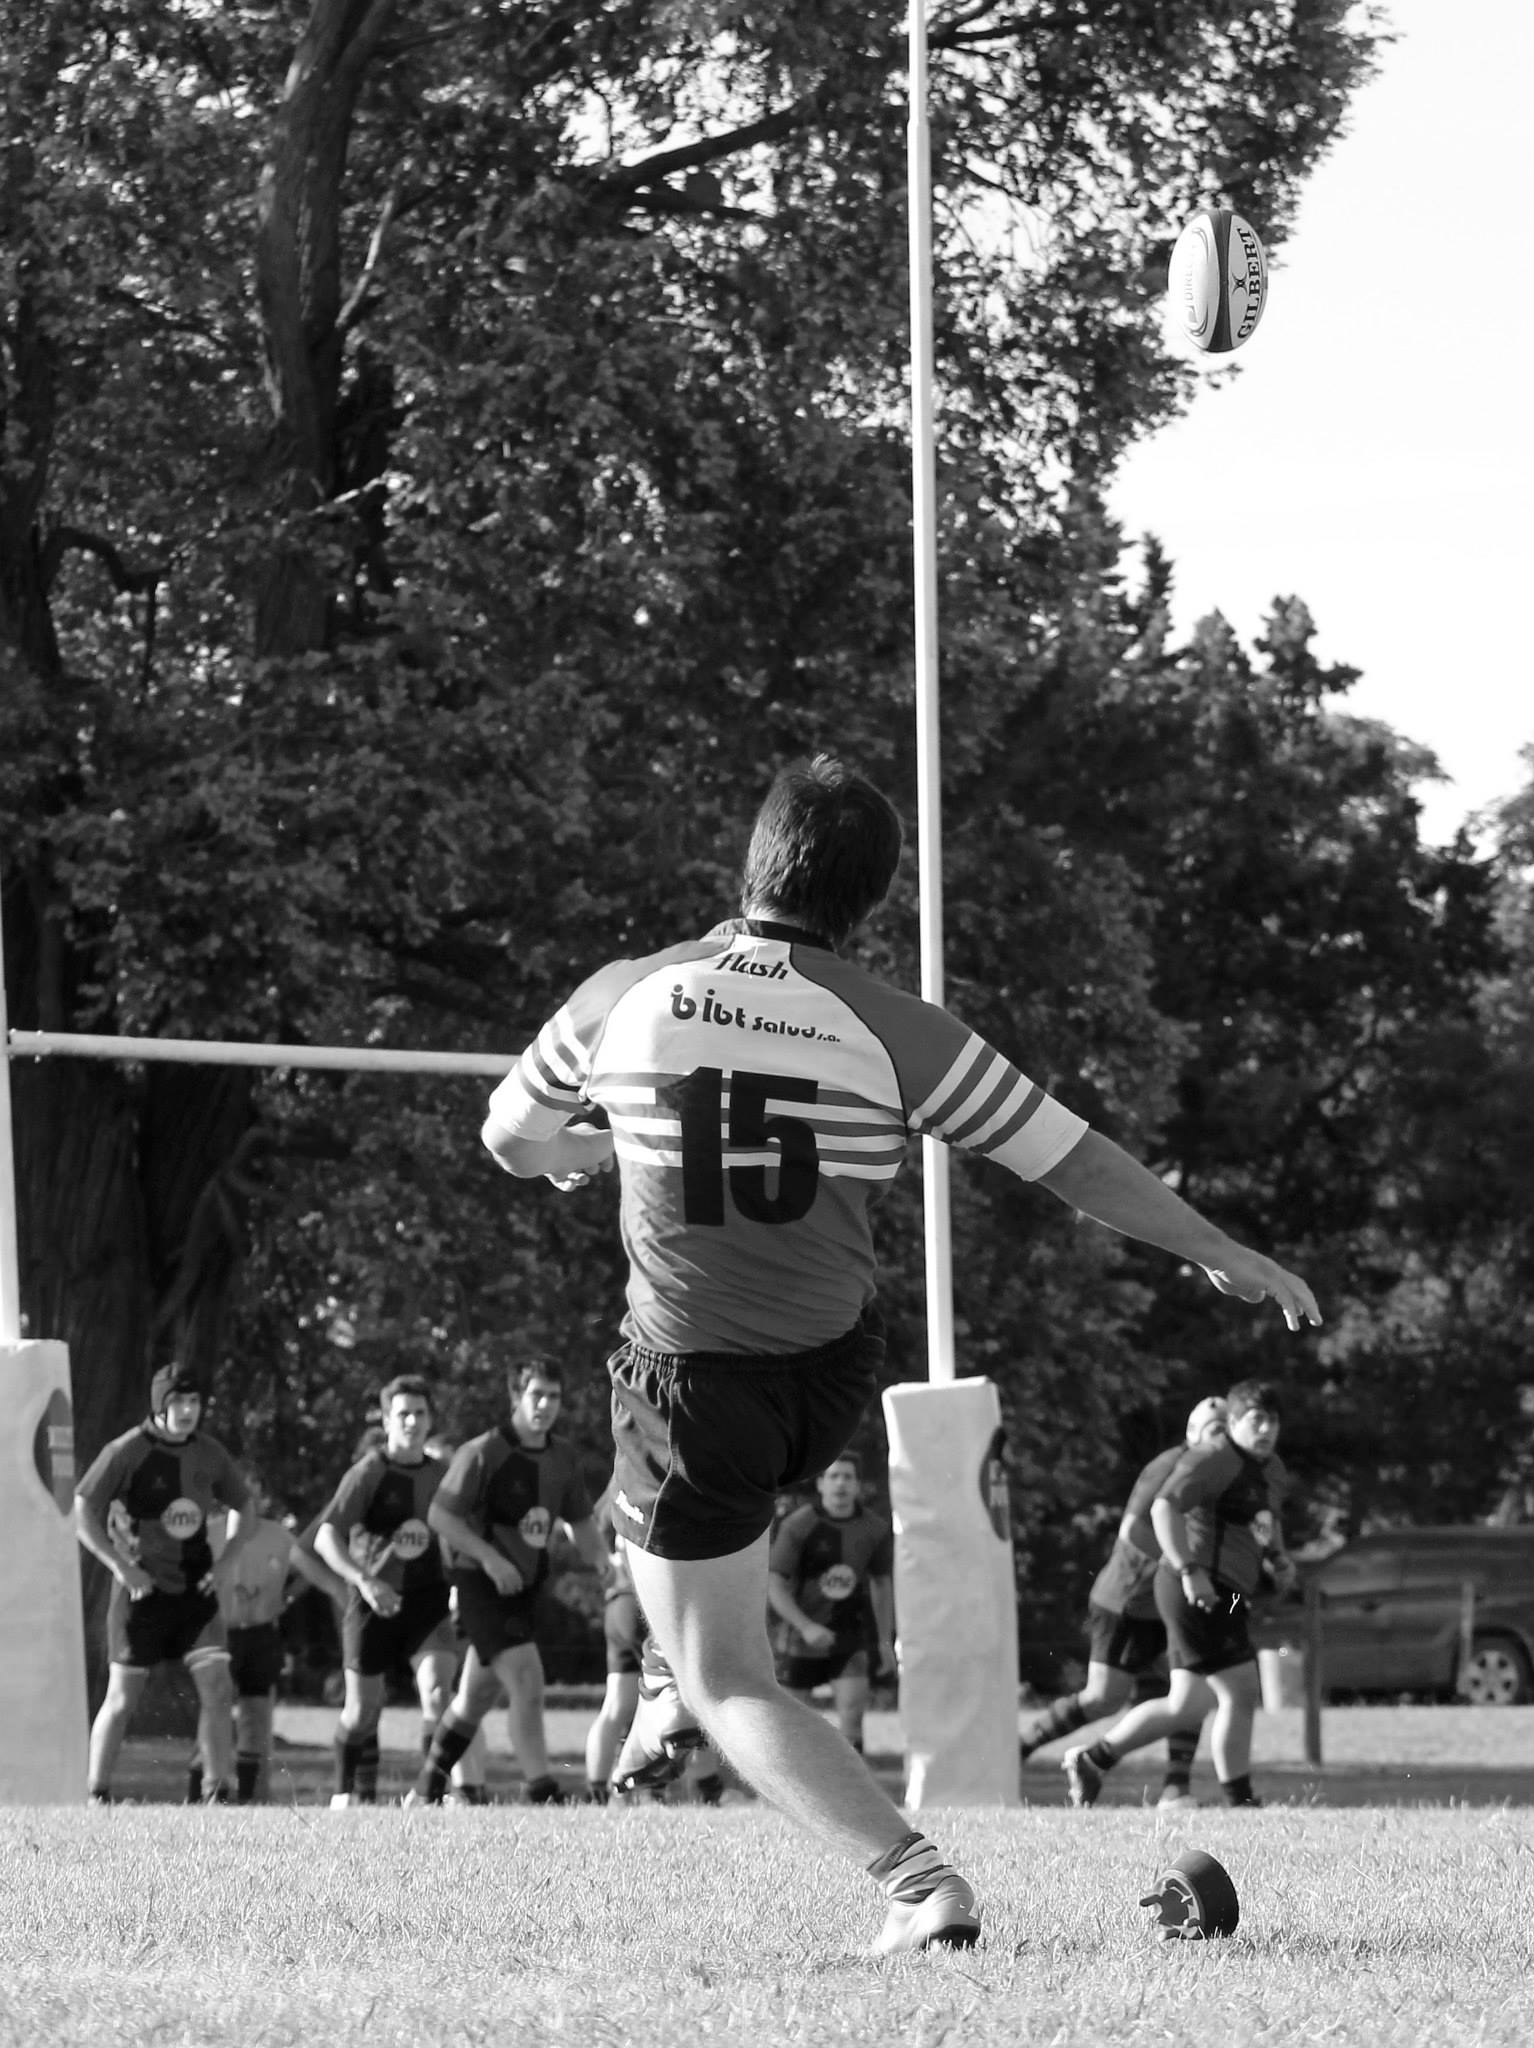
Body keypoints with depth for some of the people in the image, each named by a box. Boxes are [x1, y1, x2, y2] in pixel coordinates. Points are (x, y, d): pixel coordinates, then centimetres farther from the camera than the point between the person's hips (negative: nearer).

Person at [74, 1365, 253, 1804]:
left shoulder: (209, 1453, 3)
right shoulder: (126, 1452, -11)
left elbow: (241, 1505, 18)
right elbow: (83, 1515, -9)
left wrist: (229, 1560, 2)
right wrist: (123, 1567, -16)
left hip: (196, 1587, 4)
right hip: (142, 1589, -4)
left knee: (217, 1689, -8)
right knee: (123, 1698, 0)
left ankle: (217, 1794, -2)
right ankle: (98, 1794, 12)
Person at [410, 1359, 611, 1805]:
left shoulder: (562, 1459, 6)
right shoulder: (483, 1453, -14)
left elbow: (580, 1520, 18)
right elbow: (440, 1515, -13)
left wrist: (599, 1558, -3)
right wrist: (490, 1557, -23)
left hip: (525, 1585, 7)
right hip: (481, 1584, -7)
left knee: (475, 1698, 15)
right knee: (527, 1684, -19)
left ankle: (425, 1793, 30)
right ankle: (544, 1796, -20)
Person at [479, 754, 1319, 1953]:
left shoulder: (622, 999, -8)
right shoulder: (897, 1033, -11)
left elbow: (510, 1140, 10)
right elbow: (1077, 1162, -6)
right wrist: (1228, 1256, 7)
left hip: (695, 1387, -3)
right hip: (833, 1381, 3)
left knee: (729, 1686, 3)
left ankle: (917, 1877, -15)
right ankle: (689, 1695, 50)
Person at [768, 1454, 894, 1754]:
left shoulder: (875, 1530, -1)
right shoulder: (798, 1526, -12)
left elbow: (882, 1583, 13)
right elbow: (774, 1585, -11)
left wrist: (885, 1642, 13)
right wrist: (806, 1627, -23)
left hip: (851, 1636, 2)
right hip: (803, 1638, -2)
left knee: (852, 1715, -14)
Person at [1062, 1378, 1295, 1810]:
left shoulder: (1272, 1471, 18)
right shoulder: (1213, 1460, -13)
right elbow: (1165, 1507, -24)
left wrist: (1278, 1557, 17)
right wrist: (1189, 1571, -30)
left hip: (1219, 1598, 10)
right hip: (1199, 1592, -10)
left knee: (1186, 1707, 14)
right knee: (1240, 1693, -11)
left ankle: (1092, 1759, 22)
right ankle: (1240, 1801, -5)